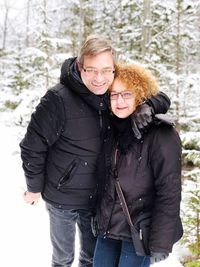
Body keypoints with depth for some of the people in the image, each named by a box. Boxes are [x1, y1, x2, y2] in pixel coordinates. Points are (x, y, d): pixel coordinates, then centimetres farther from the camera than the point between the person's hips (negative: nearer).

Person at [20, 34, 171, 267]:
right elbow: (32, 146, -15)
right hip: (62, 198, -4)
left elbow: (161, 98, 0)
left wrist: (146, 106, -23)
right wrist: (34, 187, -6)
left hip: (97, 197, 4)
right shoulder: (59, 99, -23)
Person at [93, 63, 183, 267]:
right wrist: (98, 216, 14)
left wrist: (160, 243, -20)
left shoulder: (161, 134, -16)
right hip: (107, 227, 6)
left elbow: (169, 193, -18)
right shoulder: (111, 129, 3)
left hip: (140, 232, -6)